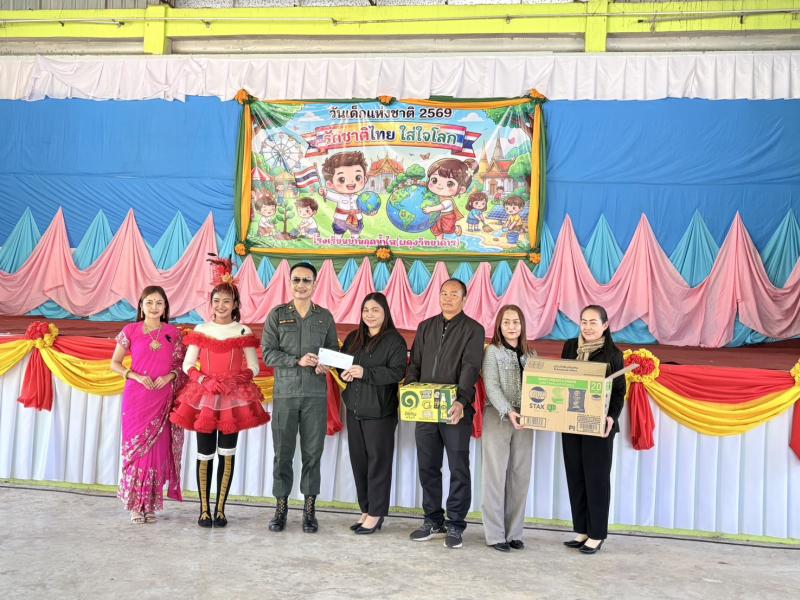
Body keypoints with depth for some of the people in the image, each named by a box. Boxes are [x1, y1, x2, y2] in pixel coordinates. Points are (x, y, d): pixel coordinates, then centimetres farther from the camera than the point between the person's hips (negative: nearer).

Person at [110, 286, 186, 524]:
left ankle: (151, 504, 15)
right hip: (136, 397, -1)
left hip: (163, 399, 1)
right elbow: (115, 363, 6)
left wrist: (170, 376, -9)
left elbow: (181, 364, 11)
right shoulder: (131, 331, 2)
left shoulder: (173, 333, 6)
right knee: (135, 446, 2)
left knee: (158, 449, 3)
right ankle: (136, 505, 13)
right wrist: (136, 376, -9)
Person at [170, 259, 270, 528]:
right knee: (205, 454, 1)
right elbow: (187, 364, 5)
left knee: (227, 453, 2)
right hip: (204, 396, 1)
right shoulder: (201, 330, 5)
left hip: (234, 397, 0)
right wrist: (203, 380, -12)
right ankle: (204, 509, 11)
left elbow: (253, 367, 3)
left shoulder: (243, 332, 3)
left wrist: (234, 381, -13)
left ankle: (220, 509, 11)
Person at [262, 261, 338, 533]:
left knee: (313, 452, 4)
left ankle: (309, 508, 14)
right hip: (284, 392, -1)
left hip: (316, 393, 1)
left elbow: (334, 350, 13)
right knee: (283, 452, 4)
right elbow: (268, 352, -2)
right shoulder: (277, 314, 5)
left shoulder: (325, 316, 10)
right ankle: (281, 506, 16)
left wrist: (325, 364, -10)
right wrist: (298, 361, -14)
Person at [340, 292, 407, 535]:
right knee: (358, 460, 10)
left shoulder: (394, 340, -5)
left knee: (378, 461, 0)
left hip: (379, 411, -6)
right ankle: (365, 510, 22)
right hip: (354, 408, 6)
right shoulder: (353, 337, 14)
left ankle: (376, 514, 11)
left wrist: (365, 373, -23)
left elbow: (397, 372, -15)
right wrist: (344, 374, -4)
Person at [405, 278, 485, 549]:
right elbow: (414, 364, 13)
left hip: (456, 410, -4)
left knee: (458, 468, 2)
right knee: (427, 466, 10)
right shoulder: (425, 327, 15)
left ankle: (455, 525, 13)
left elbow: (471, 368, -12)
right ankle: (433, 520, 24)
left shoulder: (473, 329, 0)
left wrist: (461, 401, -26)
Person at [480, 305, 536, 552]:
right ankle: (495, 534, 7)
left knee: (520, 477, 5)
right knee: (496, 477, -1)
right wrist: (508, 412, -22)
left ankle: (514, 532, 15)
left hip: (524, 421, 4)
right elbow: (491, 386, -9)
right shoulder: (493, 351, 0)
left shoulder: (530, 355, 13)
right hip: (497, 419, -4)